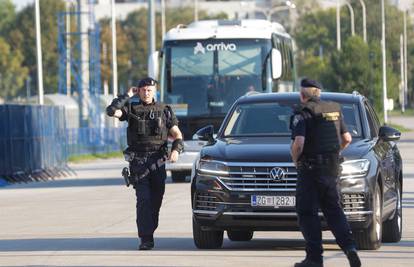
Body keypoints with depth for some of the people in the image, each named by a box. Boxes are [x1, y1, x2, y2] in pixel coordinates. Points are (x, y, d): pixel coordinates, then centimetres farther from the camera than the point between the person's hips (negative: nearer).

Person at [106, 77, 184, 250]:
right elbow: (112, 111, -11)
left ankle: (149, 231, 25)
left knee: (156, 200, 7)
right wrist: (127, 96, -3)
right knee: (143, 199, -13)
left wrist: (176, 150, -14)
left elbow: (177, 134, 5)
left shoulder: (164, 111, 10)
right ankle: (146, 239, -18)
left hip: (158, 161, 2)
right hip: (138, 162, -2)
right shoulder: (131, 109, 7)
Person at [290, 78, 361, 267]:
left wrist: (295, 159, -4)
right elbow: (347, 139, 14)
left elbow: (298, 143, -21)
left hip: (310, 168, -6)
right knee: (333, 210, 14)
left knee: (307, 213, 1)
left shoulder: (303, 113, -10)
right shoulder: (335, 110, 11)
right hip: (332, 168, 6)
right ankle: (349, 247, -4)